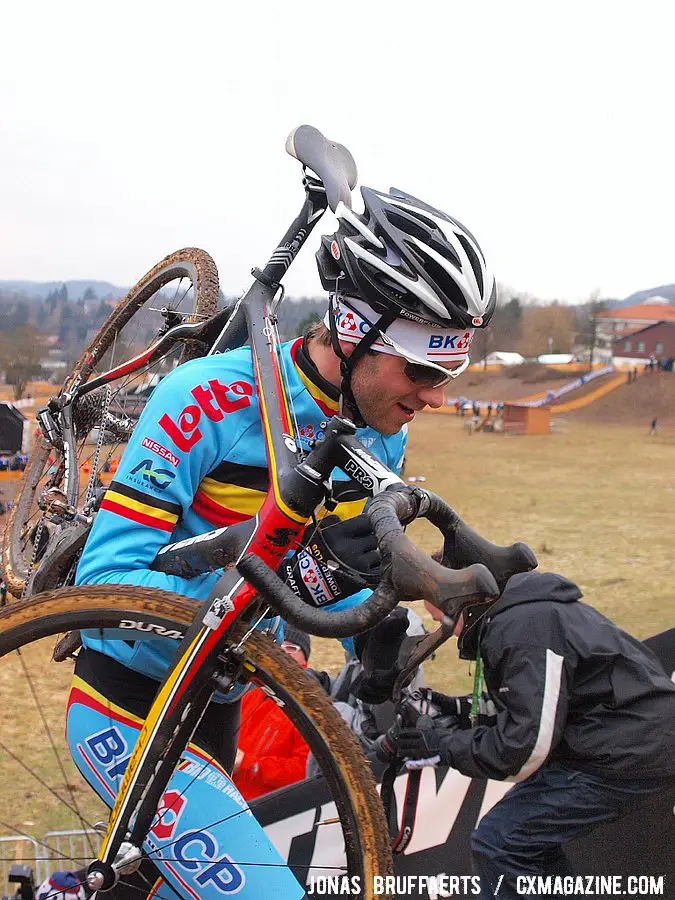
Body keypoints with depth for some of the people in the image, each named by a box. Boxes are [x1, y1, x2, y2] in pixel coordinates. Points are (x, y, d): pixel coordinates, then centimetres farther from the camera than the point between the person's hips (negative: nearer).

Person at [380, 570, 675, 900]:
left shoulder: (522, 626, -20)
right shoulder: (522, 611, 13)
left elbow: (528, 743, -23)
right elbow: (534, 704, 20)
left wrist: (441, 743, -13)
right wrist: (461, 711, 9)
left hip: (626, 758, -11)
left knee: (497, 844, -10)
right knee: (530, 829, 19)